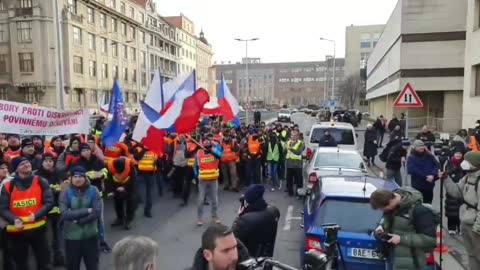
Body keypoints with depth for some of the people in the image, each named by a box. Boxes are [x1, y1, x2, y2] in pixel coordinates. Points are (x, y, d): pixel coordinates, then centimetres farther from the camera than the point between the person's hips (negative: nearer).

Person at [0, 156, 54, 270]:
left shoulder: (41, 182, -3)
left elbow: (49, 202, -6)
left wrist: (36, 215, -22)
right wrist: (14, 220, -21)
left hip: (38, 229, -1)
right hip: (16, 232, 1)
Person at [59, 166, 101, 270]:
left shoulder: (93, 190, -5)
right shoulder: (66, 192, -5)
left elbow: (97, 212, -13)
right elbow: (64, 214, -17)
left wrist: (78, 220, -15)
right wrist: (86, 211, -18)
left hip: (90, 235, 0)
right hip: (72, 236, 0)